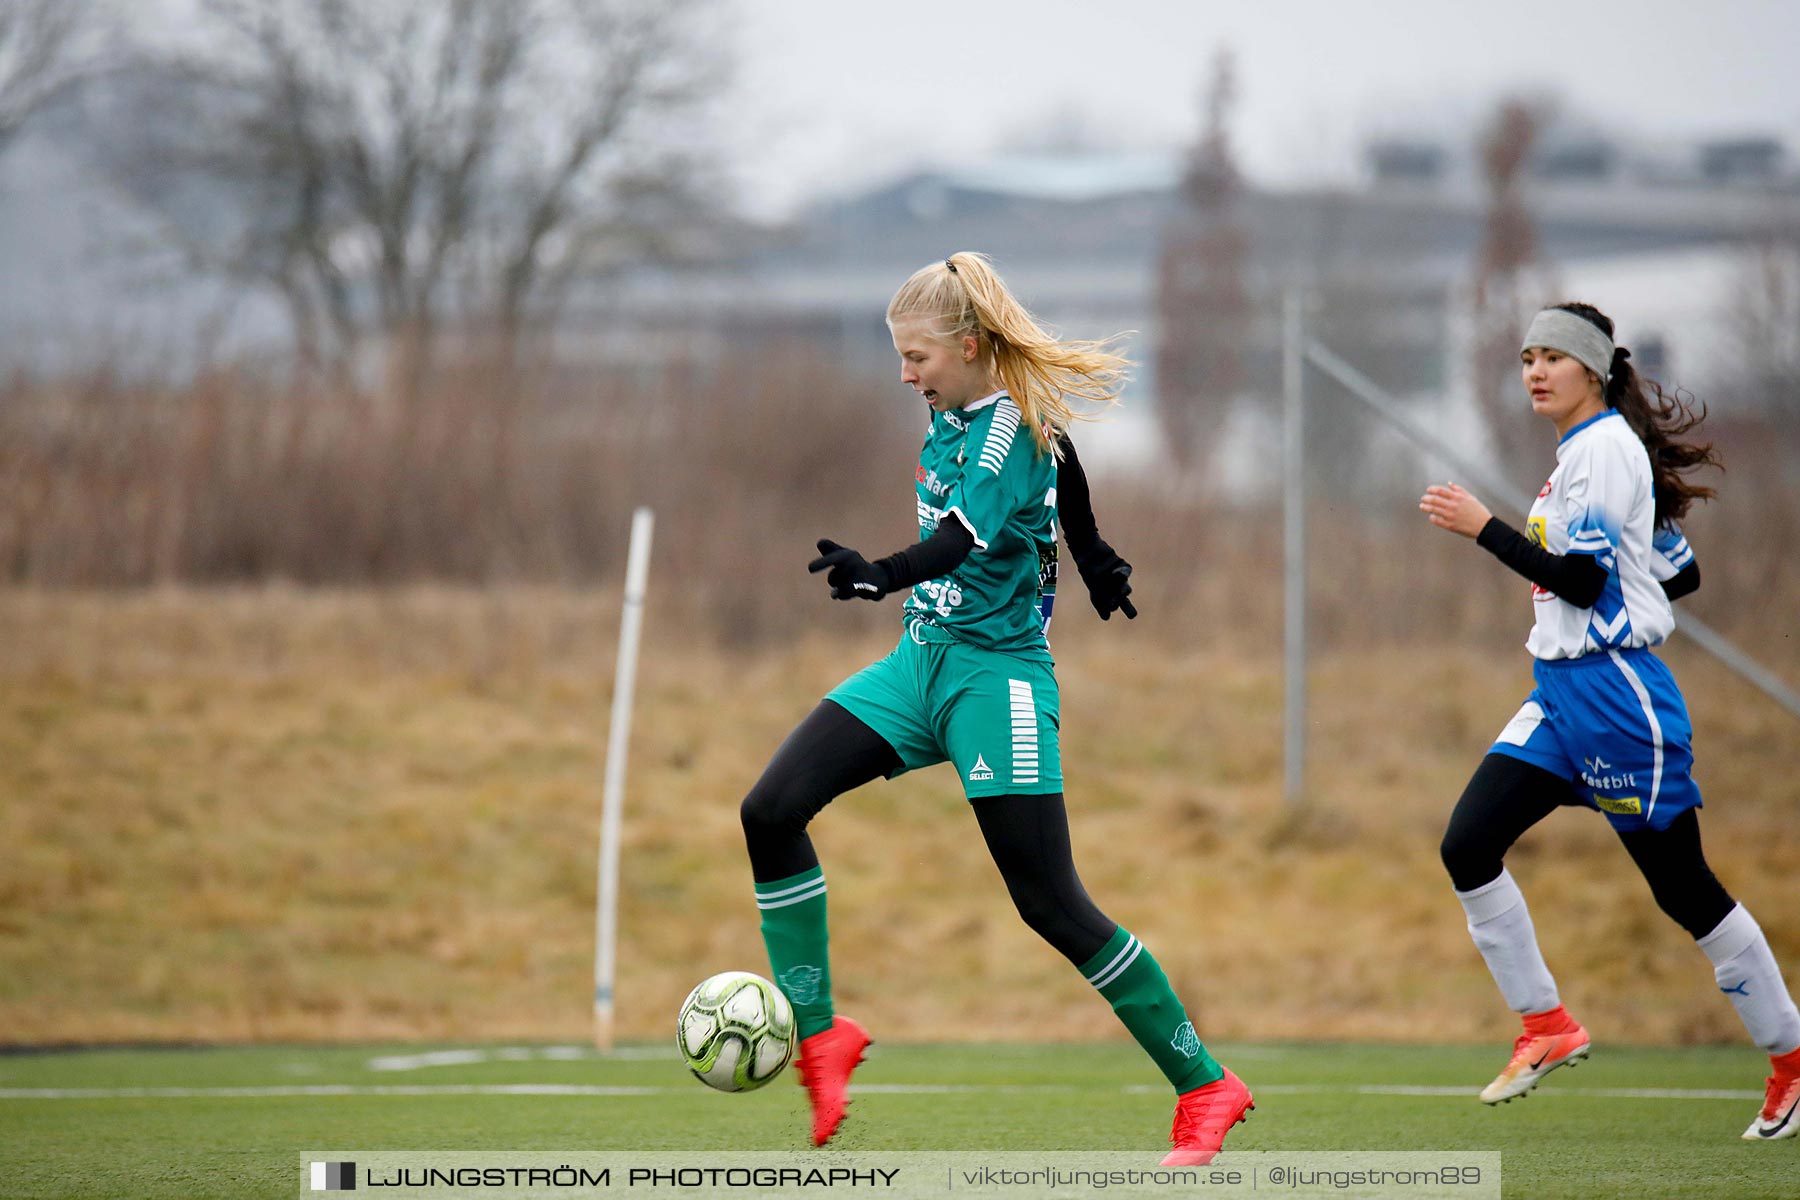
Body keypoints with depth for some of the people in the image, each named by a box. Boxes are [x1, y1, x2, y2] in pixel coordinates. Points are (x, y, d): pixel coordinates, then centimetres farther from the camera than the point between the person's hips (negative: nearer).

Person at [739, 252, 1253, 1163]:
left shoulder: (1017, 423, -16)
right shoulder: (952, 412, 8)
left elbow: (964, 534, -33)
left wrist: (882, 576, -52)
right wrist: (1094, 561, 41)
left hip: (997, 672, -8)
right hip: (922, 661, 8)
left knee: (1051, 905, -10)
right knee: (770, 810, -9)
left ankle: (1205, 1087, 1)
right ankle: (818, 1033, -3)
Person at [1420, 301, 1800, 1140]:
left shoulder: (1603, 449, -12)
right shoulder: (1580, 451, 16)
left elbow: (1584, 580, -21)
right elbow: (1681, 573, 20)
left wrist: (1484, 529, -19)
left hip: (1615, 692, -10)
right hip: (1561, 694, 10)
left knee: (1682, 887, -3)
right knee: (1467, 848, -4)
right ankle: (1546, 1028, 2)